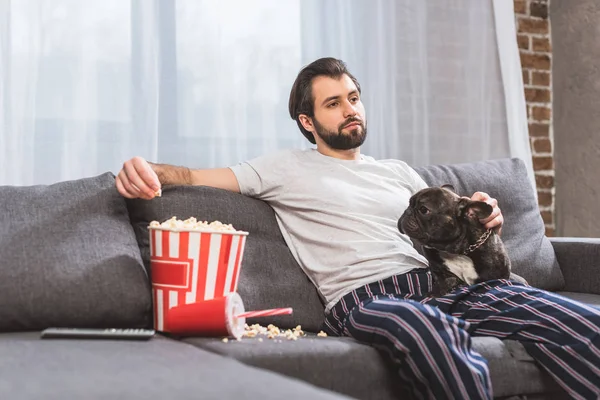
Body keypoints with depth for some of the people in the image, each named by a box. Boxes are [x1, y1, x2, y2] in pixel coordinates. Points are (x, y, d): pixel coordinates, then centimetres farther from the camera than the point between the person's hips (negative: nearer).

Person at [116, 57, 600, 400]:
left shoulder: (398, 171, 29)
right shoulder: (287, 167, 15)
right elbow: (196, 177, 7)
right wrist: (149, 171, -15)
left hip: (434, 288, 5)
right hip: (362, 300, -5)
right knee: (428, 327, -44)